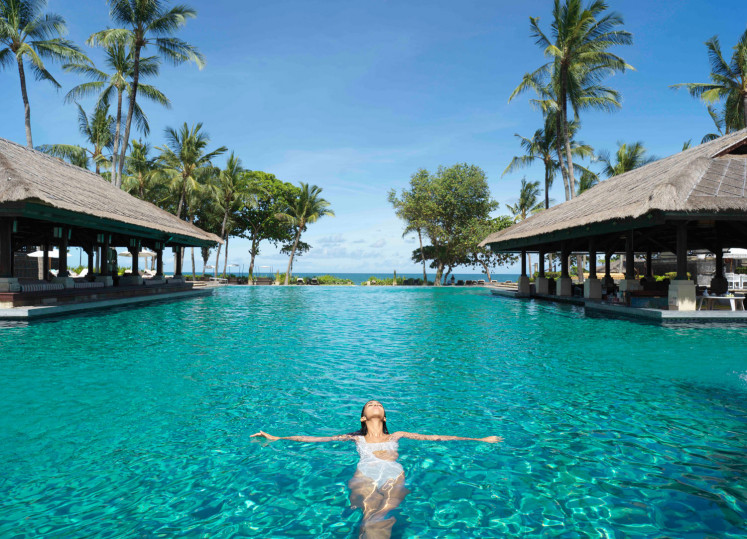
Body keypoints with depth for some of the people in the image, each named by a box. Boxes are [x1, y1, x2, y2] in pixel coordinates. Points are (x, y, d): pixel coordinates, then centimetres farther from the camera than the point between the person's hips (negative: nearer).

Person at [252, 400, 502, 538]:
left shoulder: (397, 436, 31)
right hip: (365, 477, 0)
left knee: (385, 514, -33)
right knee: (370, 516, -34)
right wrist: (276, 438, 21)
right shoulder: (355, 438, 30)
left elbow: (435, 437, 27)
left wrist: (480, 440, 24)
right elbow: (314, 438, 25)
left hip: (395, 478, 0)